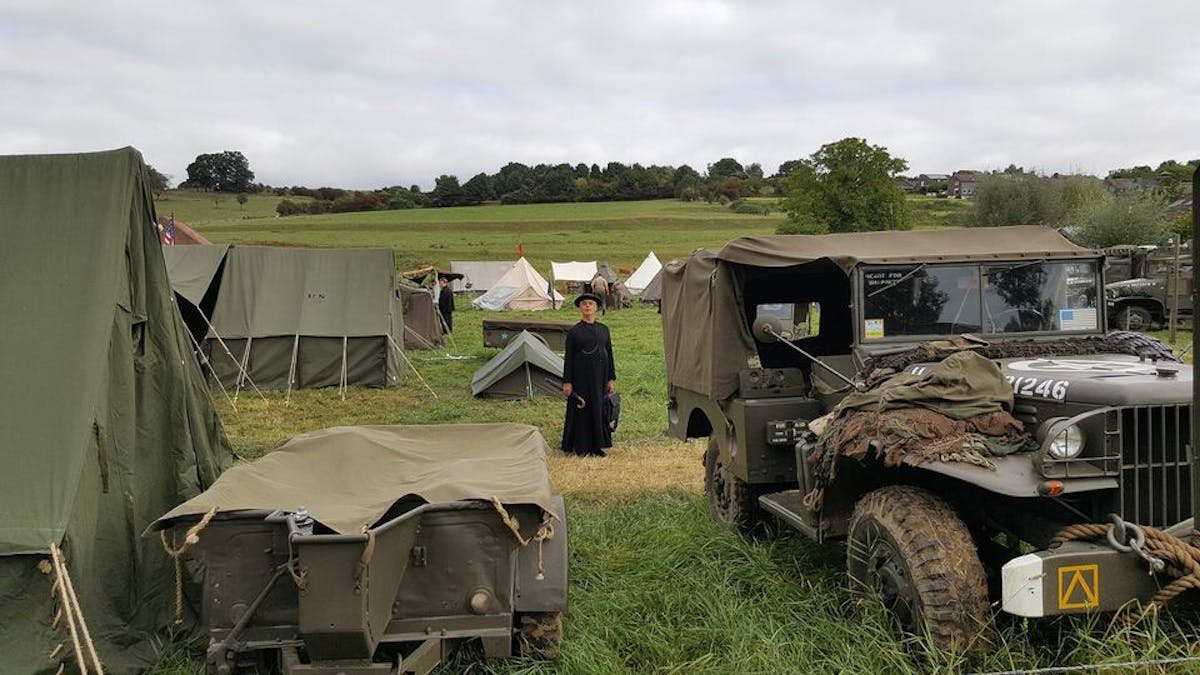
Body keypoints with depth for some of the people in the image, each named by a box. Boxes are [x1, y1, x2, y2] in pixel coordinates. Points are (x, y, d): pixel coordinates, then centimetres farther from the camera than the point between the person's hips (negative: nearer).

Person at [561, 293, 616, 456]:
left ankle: (596, 445, 18)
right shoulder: (574, 331, -2)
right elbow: (568, 358, -2)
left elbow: (609, 354, 11)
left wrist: (611, 378, 7)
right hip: (581, 376, -4)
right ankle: (580, 447, 9)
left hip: (600, 375, 4)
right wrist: (567, 382, -7)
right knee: (581, 409, 0)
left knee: (599, 408, 8)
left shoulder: (603, 329, 9)